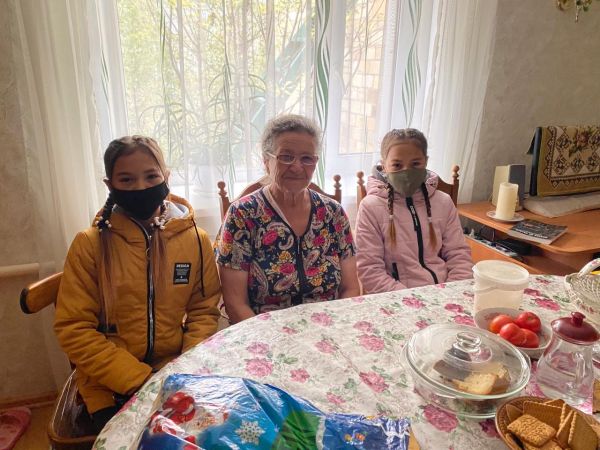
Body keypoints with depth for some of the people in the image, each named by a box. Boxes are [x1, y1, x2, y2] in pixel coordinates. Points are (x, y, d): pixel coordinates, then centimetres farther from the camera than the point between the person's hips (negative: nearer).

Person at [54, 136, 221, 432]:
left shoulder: (196, 240, -2)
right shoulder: (90, 244, -7)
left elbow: (204, 311, 3)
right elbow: (73, 329, -6)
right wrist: (138, 379, -15)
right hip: (111, 385, -1)